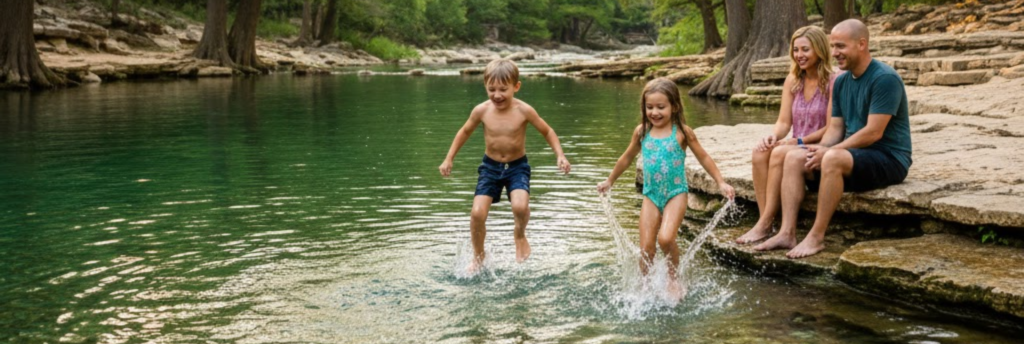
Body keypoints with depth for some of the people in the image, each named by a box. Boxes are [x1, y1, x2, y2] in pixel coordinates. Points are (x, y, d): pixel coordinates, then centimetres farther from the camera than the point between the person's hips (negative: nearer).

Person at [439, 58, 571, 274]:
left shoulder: (524, 111, -15)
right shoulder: (482, 111, -10)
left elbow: (547, 131, 0)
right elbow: (465, 132, 8)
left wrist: (560, 155, -11)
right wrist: (449, 159, 9)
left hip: (517, 166, -2)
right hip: (490, 166, 2)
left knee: (520, 206, -28)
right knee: (477, 213, -11)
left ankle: (520, 235, 9)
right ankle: (478, 258, 15)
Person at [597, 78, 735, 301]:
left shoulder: (682, 132, -6)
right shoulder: (641, 132, 3)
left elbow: (703, 158, 5)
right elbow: (627, 158, 20)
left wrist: (721, 183, 0)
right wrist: (610, 181, 29)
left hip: (676, 193, -3)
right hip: (651, 195, 3)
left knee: (666, 238, -23)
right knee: (646, 247, -2)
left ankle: (673, 278, 3)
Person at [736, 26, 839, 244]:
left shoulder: (833, 82, -9)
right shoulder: (792, 81, 11)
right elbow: (784, 121, 7)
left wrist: (798, 141, -19)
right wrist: (773, 137, -14)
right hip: (796, 147, 6)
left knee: (780, 153, -32)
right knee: (760, 152, -25)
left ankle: (764, 224, -29)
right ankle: (765, 223, -28)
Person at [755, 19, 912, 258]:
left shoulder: (885, 78, -16)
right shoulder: (841, 82, 11)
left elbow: (873, 132, -21)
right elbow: (835, 128, 11)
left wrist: (828, 151, -19)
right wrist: (818, 151, -11)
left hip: (888, 159, -9)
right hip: (855, 157, 9)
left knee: (833, 159, -35)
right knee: (794, 159, -5)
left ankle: (816, 237, -27)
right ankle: (787, 233, -16)